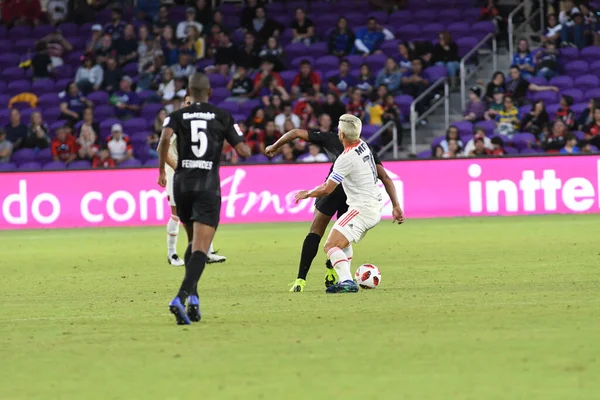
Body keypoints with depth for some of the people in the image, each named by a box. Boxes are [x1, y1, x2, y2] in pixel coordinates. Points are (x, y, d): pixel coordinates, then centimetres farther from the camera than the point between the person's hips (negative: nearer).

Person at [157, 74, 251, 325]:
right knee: (200, 249, -11)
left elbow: (165, 138, -15)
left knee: (193, 242, 24)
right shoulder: (222, 117, 5)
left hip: (182, 184, 3)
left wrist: (162, 170, -2)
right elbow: (243, 151, 1)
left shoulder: (177, 116, 6)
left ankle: (192, 297, 14)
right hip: (208, 187, -3)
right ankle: (181, 298, -32)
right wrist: (242, 142, 25)